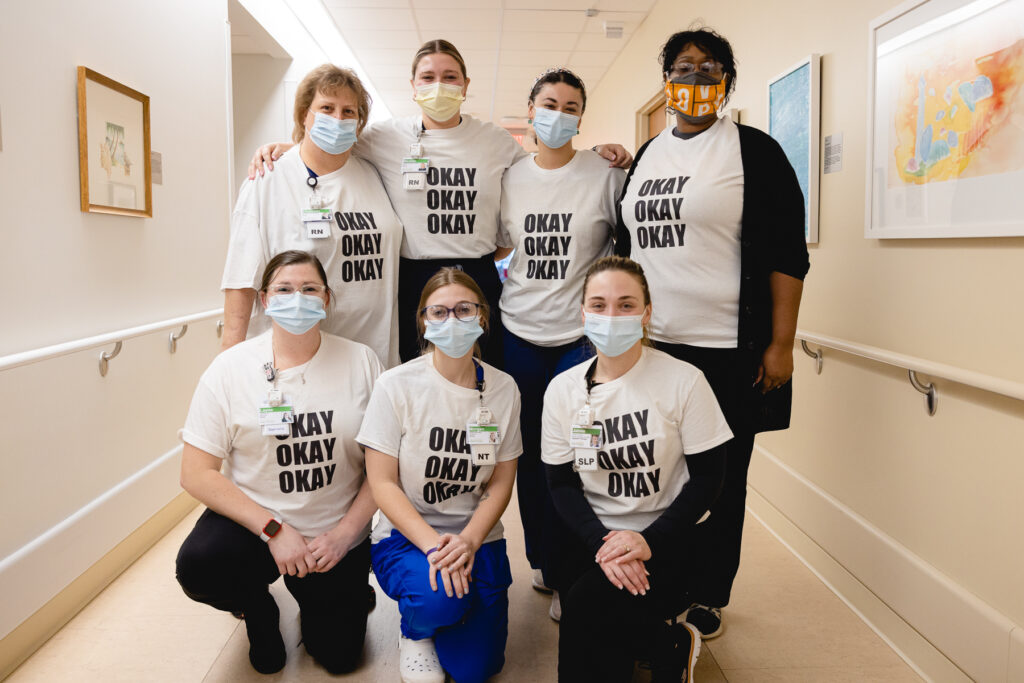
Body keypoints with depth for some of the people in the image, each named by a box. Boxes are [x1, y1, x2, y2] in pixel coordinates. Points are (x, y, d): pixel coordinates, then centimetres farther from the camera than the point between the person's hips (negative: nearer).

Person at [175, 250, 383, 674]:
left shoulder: (360, 362, -7)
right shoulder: (231, 368, -9)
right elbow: (196, 474, -11)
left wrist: (346, 532, -14)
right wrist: (273, 529, -18)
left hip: (336, 534, 1)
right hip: (252, 524, 0)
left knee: (338, 655, -1)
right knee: (197, 566, -30)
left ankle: (316, 597, 34)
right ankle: (258, 609, 7)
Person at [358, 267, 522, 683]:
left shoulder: (502, 390, -2)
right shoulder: (396, 386, -11)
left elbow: (501, 481, 1)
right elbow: (383, 482, -11)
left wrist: (468, 541, -17)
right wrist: (432, 544, -24)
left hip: (477, 537, 3)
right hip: (405, 535, -2)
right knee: (441, 600, -32)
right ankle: (415, 629, 6)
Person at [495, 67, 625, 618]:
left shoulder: (605, 175, -1)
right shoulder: (509, 177, 9)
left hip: (583, 335, -3)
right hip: (520, 333, 3)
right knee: (530, 454, 12)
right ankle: (543, 560, 30)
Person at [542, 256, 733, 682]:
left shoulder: (683, 381, -9)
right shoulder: (563, 390, 0)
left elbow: (707, 476, -7)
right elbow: (561, 483, 2)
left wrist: (650, 541, -18)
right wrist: (601, 542, -16)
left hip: (667, 538, -2)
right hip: (591, 538, 3)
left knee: (587, 604, -26)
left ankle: (671, 646, 3)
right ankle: (670, 646, 10)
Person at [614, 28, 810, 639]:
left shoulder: (755, 151, -2)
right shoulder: (647, 156, 15)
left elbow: (787, 254, -6)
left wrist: (780, 344, -11)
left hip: (725, 351, -5)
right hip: (649, 344, 5)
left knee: (719, 479, 6)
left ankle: (709, 596, 25)